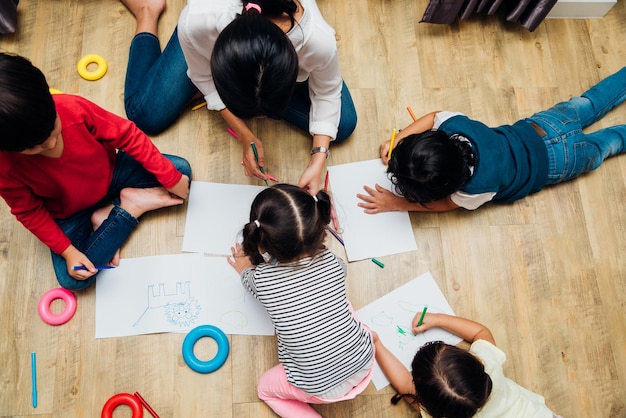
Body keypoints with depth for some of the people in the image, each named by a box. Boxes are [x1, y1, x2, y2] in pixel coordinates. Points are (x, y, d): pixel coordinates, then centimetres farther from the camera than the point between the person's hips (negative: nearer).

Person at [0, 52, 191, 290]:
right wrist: (67, 251, -19)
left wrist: (170, 177, -15)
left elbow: (127, 135, -20)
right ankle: (130, 208, -5)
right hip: (69, 215, -1)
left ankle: (108, 214, -7)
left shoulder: (74, 108, -32)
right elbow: (30, 213, -13)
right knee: (72, 278, -18)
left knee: (181, 168, -8)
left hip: (110, 174, 1)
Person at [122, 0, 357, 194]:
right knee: (146, 115, -4)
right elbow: (204, 79, -21)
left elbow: (327, 94, -21)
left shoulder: (319, 41, -44)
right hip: (211, 35, -1)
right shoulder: (197, 21, -44)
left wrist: (318, 161, -27)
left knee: (343, 125, -9)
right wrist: (245, 135, -24)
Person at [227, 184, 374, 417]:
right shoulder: (332, 263, -12)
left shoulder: (262, 279, -18)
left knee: (265, 388, 26)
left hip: (320, 388, -3)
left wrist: (245, 269, 32)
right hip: (364, 363, 3)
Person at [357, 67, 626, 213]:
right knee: (587, 104, 31)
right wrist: (395, 141, -19)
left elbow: (446, 203, -25)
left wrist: (394, 203, -28)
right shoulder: (454, 126, -34)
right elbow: (432, 117, -10)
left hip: (556, 159, -3)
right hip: (537, 126, 3)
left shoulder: (479, 185, -45)